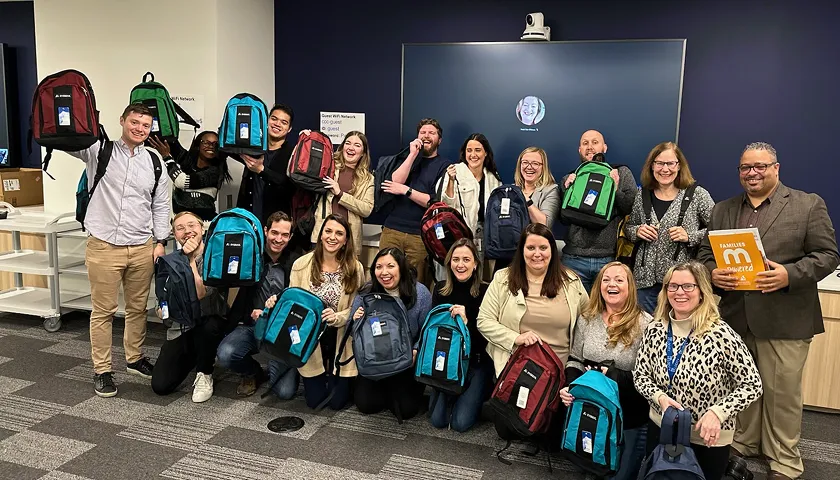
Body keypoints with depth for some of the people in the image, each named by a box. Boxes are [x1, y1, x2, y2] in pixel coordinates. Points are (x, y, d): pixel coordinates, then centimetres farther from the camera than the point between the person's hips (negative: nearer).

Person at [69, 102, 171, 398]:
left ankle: (134, 359, 31)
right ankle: (102, 370, 15)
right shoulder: (98, 149, 0)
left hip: (142, 248, 3)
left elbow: (160, 206, 13)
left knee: (138, 308, 13)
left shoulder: (155, 162, 8)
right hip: (104, 246, -3)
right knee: (103, 310, 4)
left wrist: (160, 241, 7)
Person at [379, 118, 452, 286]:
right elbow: (396, 181, -2)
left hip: (421, 235, -3)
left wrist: (405, 190, -7)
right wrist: (413, 154, -5)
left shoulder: (444, 166, 5)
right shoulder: (408, 158, 18)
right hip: (392, 229, 3)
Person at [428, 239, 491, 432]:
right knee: (438, 419, -5)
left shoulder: (485, 292, -13)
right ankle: (451, 397, 27)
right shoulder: (440, 289, -1)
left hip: (476, 362, -3)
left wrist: (466, 321, -31)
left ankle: (479, 393, 20)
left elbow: (486, 337, -15)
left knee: (460, 422, -10)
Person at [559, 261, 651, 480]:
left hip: (630, 418, -4)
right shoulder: (586, 318, 0)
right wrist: (569, 386, -11)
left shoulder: (645, 324, -14)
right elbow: (574, 360, 6)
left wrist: (615, 377, -26)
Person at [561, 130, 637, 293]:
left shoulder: (622, 173, 8)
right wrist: (566, 190, -7)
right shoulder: (570, 178, 12)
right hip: (574, 258, 1)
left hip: (610, 259, -1)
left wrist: (616, 190, -13)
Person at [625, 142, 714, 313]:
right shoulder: (642, 195, 6)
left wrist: (690, 237, -15)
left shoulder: (697, 195, -3)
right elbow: (628, 227, 17)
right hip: (646, 279, 3)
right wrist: (637, 231, -4)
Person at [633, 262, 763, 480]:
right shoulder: (655, 330, -6)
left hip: (708, 439, -4)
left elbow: (752, 384, -13)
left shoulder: (721, 335, -20)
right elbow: (640, 375, 2)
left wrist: (718, 412, -23)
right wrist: (660, 397, -16)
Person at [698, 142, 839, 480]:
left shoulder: (808, 205, 1)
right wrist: (713, 273, -10)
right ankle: (742, 446, 31)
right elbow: (706, 254, 12)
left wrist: (790, 274, -20)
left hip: (785, 320, -4)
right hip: (734, 317, 4)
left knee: (781, 393, 4)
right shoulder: (722, 210, 12)